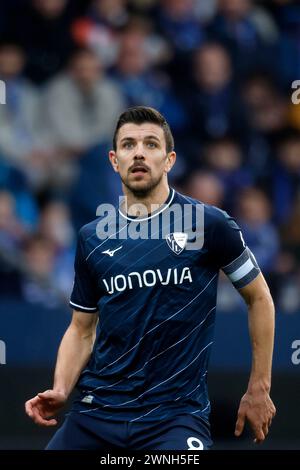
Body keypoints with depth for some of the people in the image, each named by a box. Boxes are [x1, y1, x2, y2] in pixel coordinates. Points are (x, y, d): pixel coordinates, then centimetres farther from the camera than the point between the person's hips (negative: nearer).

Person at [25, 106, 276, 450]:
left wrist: (259, 389, 6)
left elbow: (259, 297, 6)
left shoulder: (208, 224, -4)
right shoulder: (91, 238, 7)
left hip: (176, 412, -4)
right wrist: (60, 391, -3)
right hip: (97, 410, 4)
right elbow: (82, 329, 14)